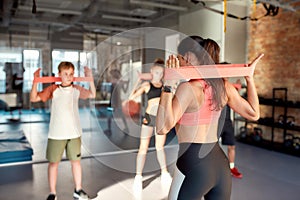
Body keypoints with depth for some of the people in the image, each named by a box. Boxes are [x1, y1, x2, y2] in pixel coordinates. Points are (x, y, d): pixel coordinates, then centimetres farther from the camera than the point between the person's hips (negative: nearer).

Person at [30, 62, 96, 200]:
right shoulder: (53, 89, -4)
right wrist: (35, 81, -20)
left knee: (76, 161, 13)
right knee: (53, 162, 7)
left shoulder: (76, 89, 2)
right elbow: (34, 98, -9)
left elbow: (92, 95, -8)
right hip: (56, 134, -2)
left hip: (74, 133, 2)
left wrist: (90, 78, -13)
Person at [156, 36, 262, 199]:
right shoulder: (223, 85, 3)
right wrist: (249, 78, 17)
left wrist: (168, 86, -24)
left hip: (194, 165, -6)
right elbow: (253, 114, 13)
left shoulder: (188, 88, -16)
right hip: (221, 163, 7)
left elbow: (162, 128, -23)